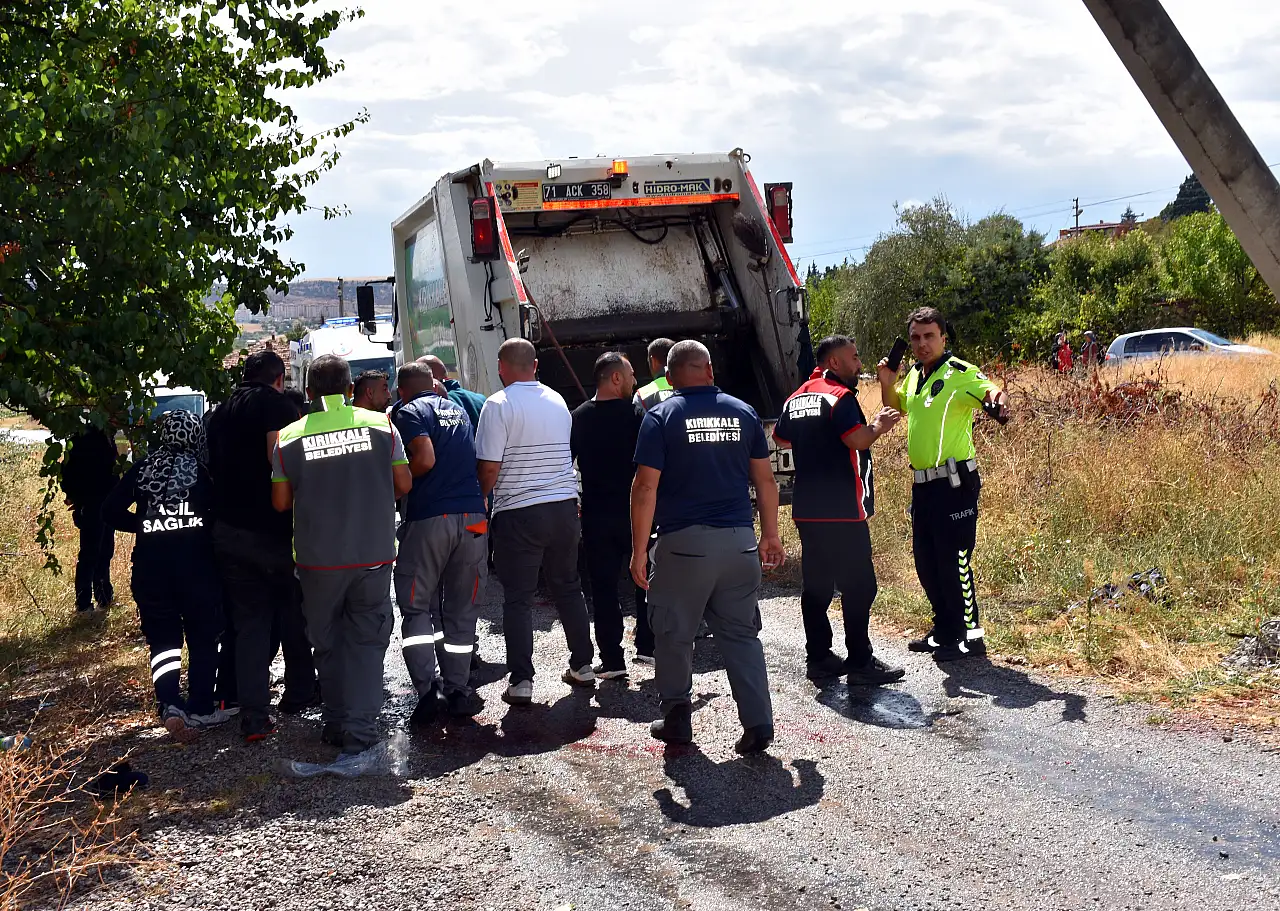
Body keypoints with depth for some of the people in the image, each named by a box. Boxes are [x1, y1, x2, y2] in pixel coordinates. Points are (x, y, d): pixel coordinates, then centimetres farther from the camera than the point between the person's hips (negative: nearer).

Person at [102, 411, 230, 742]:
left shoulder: (142, 469, 4)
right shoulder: (202, 471, -2)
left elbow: (112, 511, 1)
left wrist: (145, 525, 12)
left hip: (151, 565, 2)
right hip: (196, 563, -2)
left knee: (162, 638, 8)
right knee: (203, 638, 11)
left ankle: (169, 704, -12)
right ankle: (200, 709, 12)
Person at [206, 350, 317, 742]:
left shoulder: (219, 413, 16)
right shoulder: (276, 403, -7)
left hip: (228, 530, 6)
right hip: (272, 529, -5)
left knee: (247, 621, 8)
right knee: (294, 615, 14)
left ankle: (254, 716, 3)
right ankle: (299, 694, 26)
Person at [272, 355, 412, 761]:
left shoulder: (289, 437, -4)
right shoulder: (380, 425, -4)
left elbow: (280, 501, 1)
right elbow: (403, 484, -1)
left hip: (318, 559, 0)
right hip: (373, 555, 0)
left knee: (327, 642, 17)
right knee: (366, 641, 8)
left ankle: (337, 723, 24)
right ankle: (359, 731, 2)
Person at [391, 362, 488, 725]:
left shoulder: (410, 412, 0)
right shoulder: (458, 409, 20)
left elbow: (425, 459, -14)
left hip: (430, 517, -5)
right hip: (472, 516, 5)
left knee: (416, 607, 5)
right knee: (461, 609, 11)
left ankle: (427, 690, -7)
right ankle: (457, 691, 13)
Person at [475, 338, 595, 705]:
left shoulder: (499, 405, -10)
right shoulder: (558, 401, 10)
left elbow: (489, 467, -13)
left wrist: (479, 499, 3)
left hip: (519, 513, -5)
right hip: (565, 506, 6)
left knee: (518, 598, 1)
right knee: (568, 588, 17)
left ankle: (521, 681, 0)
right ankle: (582, 666, 24)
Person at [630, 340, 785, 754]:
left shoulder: (661, 417, -3)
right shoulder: (744, 413, 7)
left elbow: (646, 487, -9)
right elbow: (765, 480, 10)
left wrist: (639, 550, -5)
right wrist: (771, 534, 19)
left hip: (683, 543, -3)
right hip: (739, 540, 3)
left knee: (674, 634, 11)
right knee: (741, 634, 10)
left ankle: (677, 720, 20)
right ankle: (758, 724, 6)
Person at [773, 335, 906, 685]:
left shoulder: (796, 398, 14)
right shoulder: (840, 395, -11)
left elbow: (780, 439, 28)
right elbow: (857, 439, -24)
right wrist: (878, 426, -5)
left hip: (806, 509, 8)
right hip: (842, 511, -8)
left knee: (816, 584, 11)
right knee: (857, 586, -3)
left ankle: (818, 658, 16)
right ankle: (860, 663, -1)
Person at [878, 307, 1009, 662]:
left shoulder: (959, 373, -12)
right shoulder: (913, 375, 12)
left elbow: (988, 390, -31)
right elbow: (895, 407, 29)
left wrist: (997, 398, -53)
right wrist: (887, 384, 10)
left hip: (954, 483, -8)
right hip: (923, 483, 8)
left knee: (953, 559, -4)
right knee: (926, 560, 15)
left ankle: (969, 635, 8)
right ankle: (944, 629, 29)